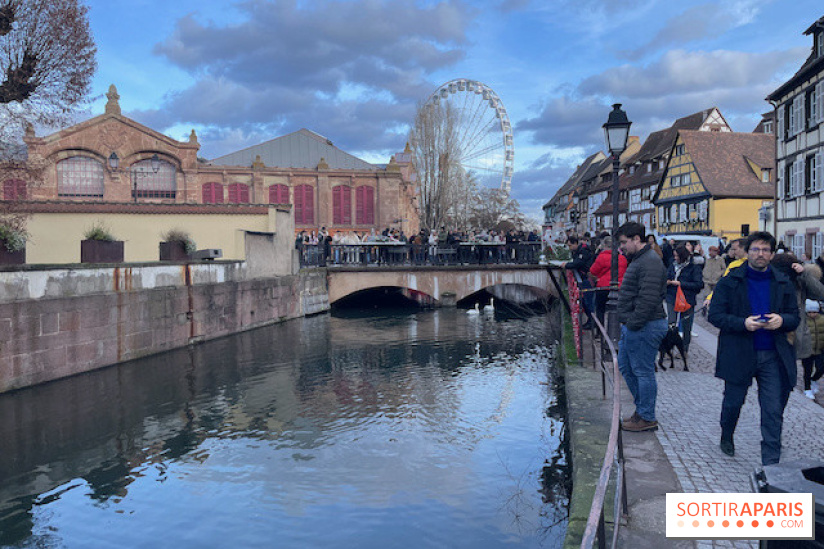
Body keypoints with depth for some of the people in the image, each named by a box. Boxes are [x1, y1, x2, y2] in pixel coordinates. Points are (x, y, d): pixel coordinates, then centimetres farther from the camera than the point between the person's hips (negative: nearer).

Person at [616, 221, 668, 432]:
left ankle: (647, 418, 10)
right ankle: (642, 408, 30)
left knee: (643, 371, -1)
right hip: (633, 326, 11)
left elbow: (648, 300, -25)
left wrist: (633, 324, -21)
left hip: (644, 327, -11)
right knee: (625, 367, 18)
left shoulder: (650, 262, -18)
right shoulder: (638, 259, 17)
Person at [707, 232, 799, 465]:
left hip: (773, 356, 2)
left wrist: (782, 320, -12)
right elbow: (715, 315, -5)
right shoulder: (730, 282, -3)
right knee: (733, 402, 13)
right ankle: (726, 437, 42)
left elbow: (795, 318, 11)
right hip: (738, 354, -2)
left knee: (774, 411, 0)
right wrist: (743, 323, -20)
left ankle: (771, 463, 9)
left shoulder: (783, 283, 6)